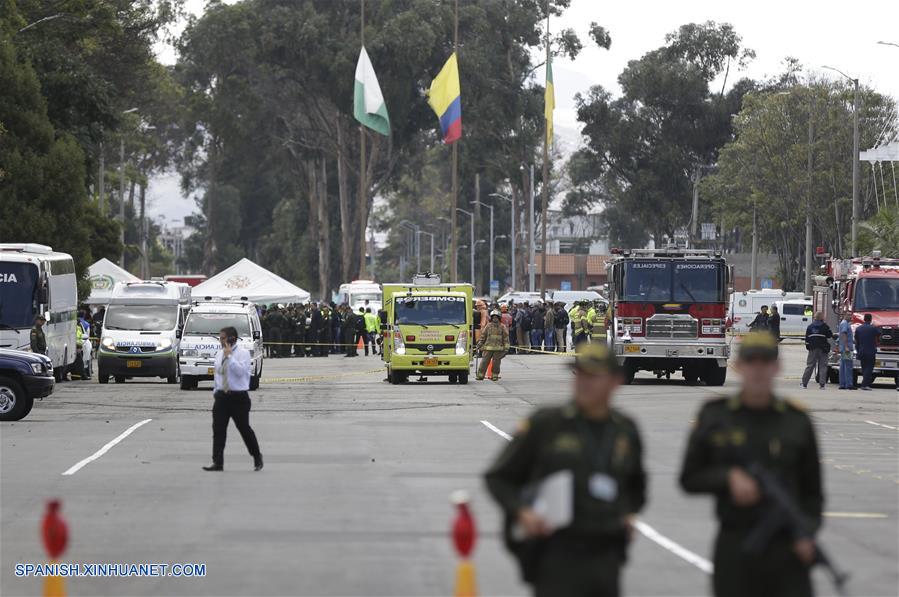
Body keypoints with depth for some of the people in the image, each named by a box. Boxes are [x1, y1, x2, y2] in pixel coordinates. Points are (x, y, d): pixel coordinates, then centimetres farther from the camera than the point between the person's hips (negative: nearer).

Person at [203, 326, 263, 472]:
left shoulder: (243, 353, -8)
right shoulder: (219, 354, 11)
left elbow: (240, 371, -22)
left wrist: (229, 356, -23)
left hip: (239, 397, -5)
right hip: (222, 396, 5)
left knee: (244, 428, 3)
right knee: (218, 429, -4)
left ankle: (257, 457, 23)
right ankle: (217, 462, -4)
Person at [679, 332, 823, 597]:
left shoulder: (797, 421, 5)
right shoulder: (714, 416, 4)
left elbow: (812, 489, 9)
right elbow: (689, 479, 7)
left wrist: (807, 532, -8)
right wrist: (729, 477, -12)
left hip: (786, 547, 0)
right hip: (734, 546, 0)